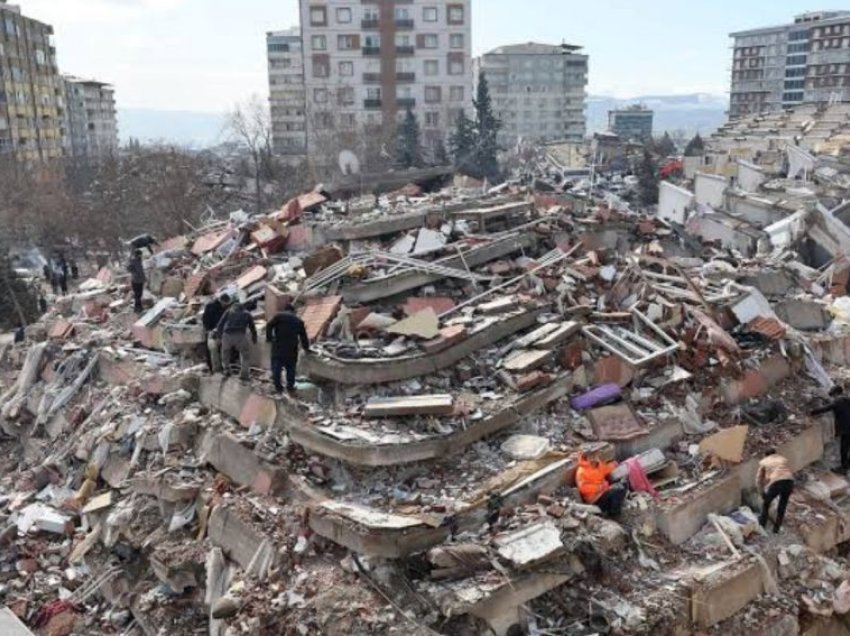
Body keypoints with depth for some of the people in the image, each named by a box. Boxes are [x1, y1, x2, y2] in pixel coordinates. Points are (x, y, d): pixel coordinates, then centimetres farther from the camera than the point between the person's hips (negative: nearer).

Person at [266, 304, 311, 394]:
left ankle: (278, 387, 6)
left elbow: (269, 326, -7)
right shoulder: (299, 321, 16)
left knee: (276, 367, 6)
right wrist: (306, 348, 32)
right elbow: (303, 336, 19)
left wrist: (269, 338, 3)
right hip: (292, 348, 2)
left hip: (278, 346, -2)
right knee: (291, 367, 15)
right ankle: (290, 386, 18)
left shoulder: (279, 316, 7)